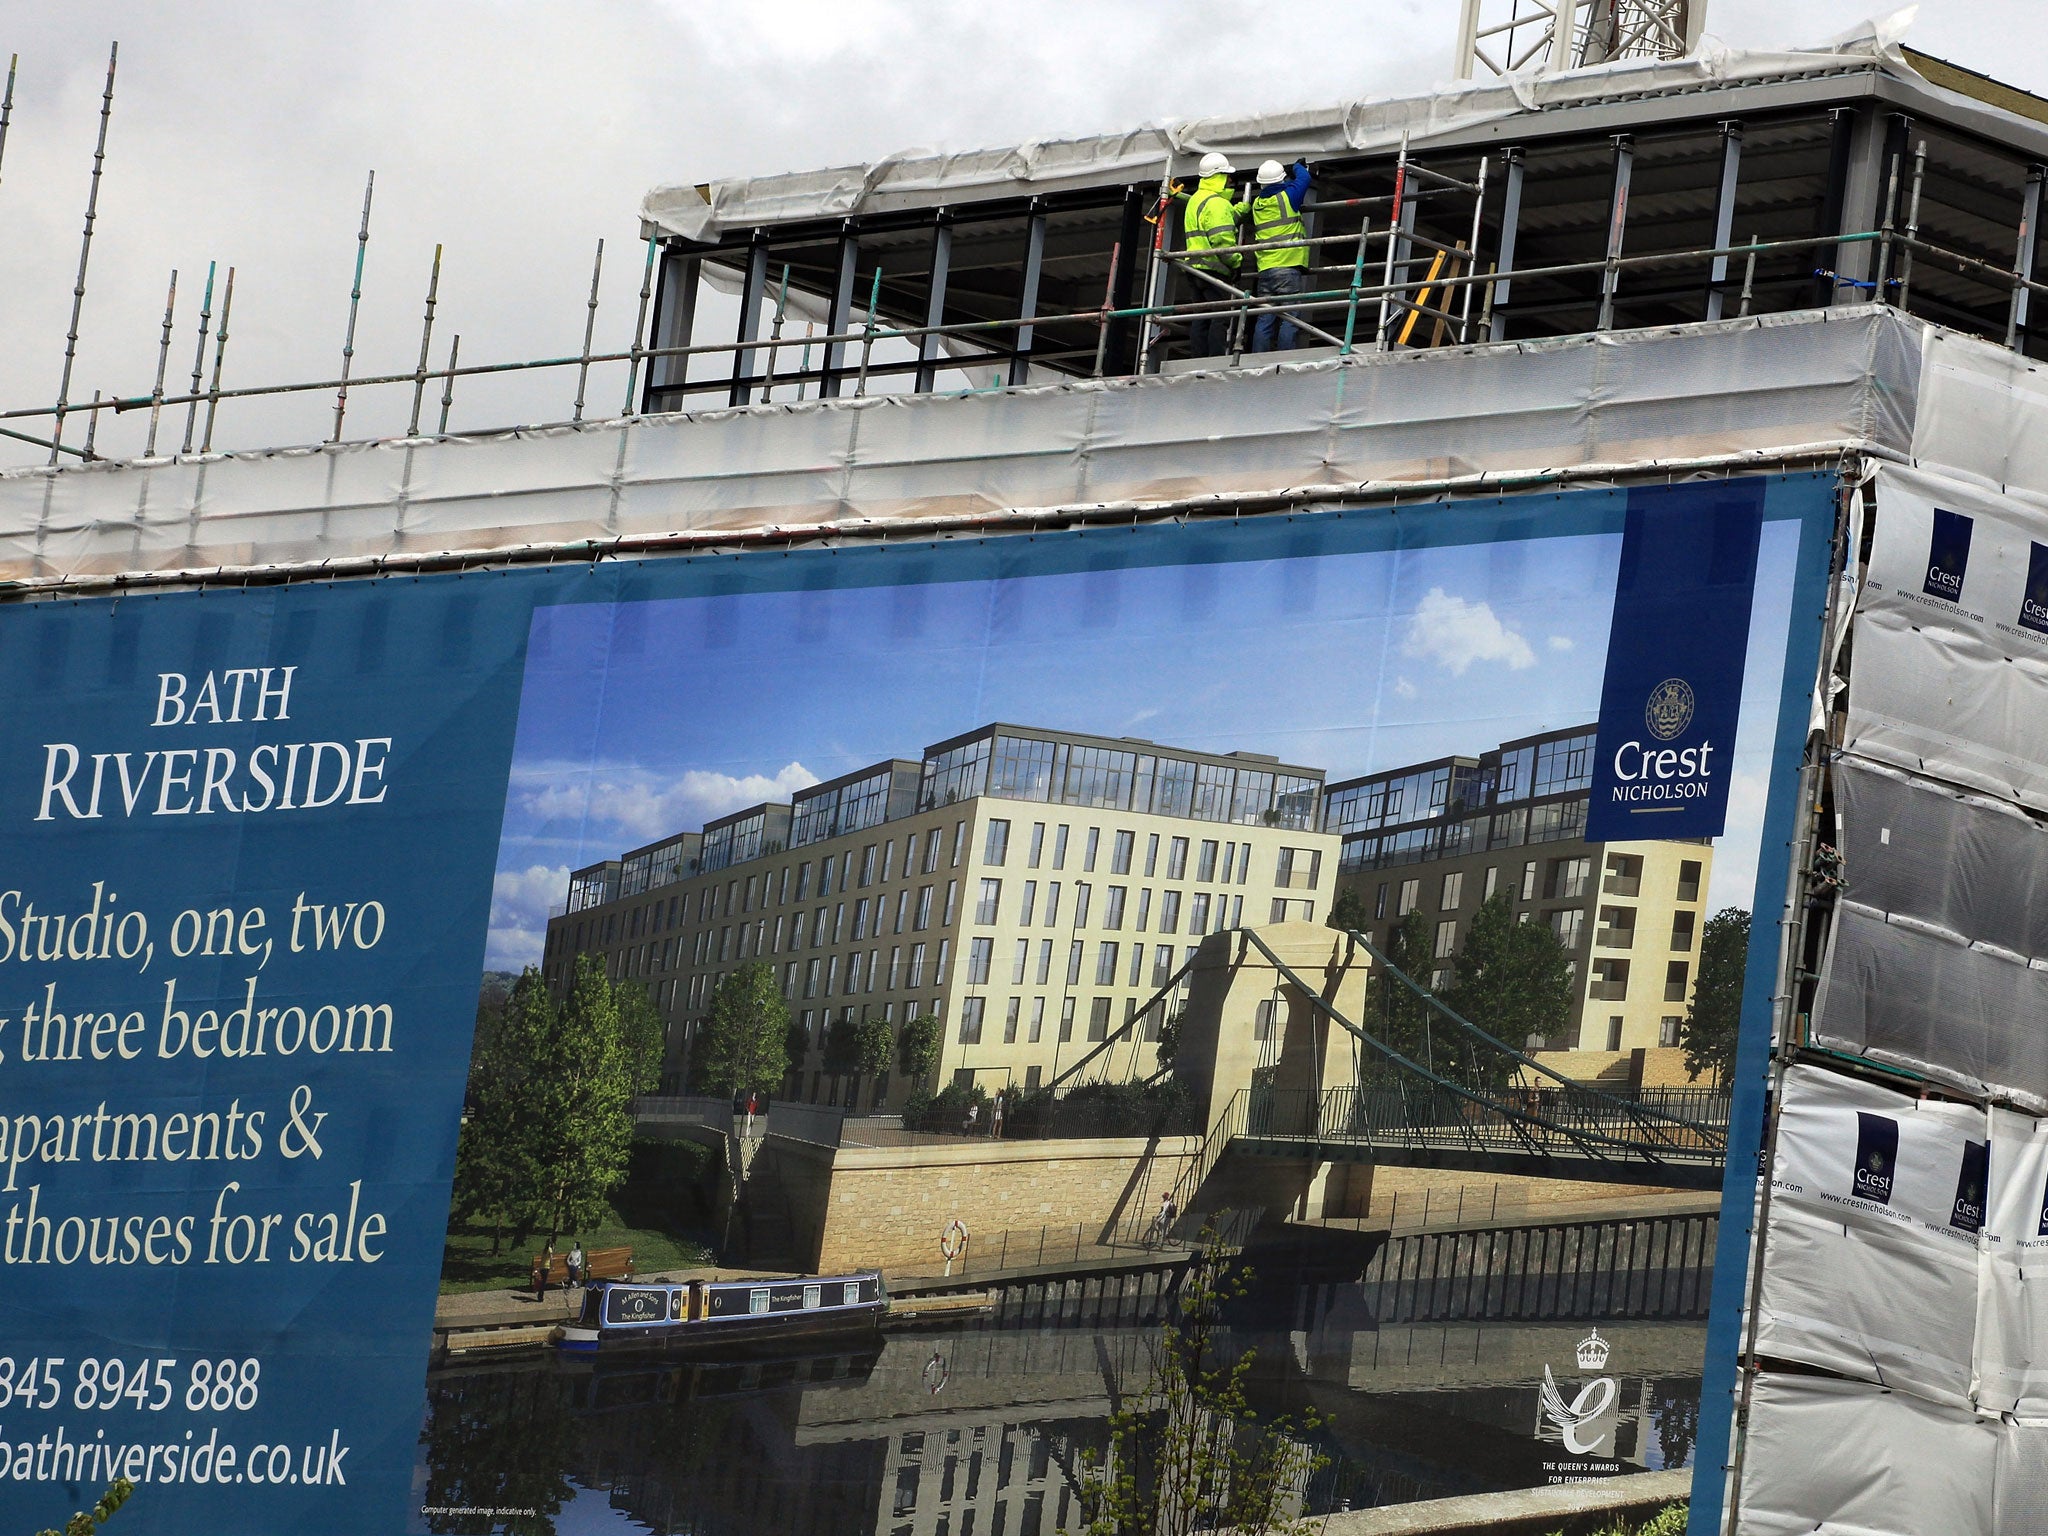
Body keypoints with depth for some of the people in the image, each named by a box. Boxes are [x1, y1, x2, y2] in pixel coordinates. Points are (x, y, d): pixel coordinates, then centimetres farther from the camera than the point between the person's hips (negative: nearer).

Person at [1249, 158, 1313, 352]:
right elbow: (1303, 180, 13)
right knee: (1290, 320, -8)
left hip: (1265, 269, 6)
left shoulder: (1257, 204, 13)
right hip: (1289, 266, -6)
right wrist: (1299, 167, 35)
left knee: (1265, 319, 4)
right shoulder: (1286, 198, -3)